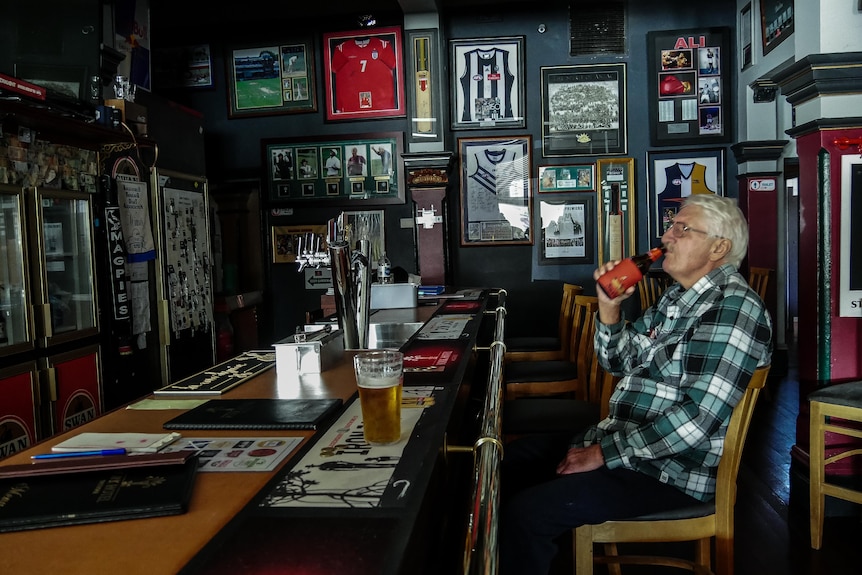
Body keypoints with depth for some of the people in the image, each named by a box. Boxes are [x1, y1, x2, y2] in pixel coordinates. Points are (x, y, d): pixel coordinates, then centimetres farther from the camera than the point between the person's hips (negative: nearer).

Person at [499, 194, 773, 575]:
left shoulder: (733, 305, -18)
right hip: (619, 438, 10)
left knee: (527, 513, -23)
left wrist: (604, 454, -21)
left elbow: (701, 415, -27)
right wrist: (609, 305, -1)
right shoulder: (678, 297, 12)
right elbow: (618, 362, 17)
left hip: (670, 471, -10)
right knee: (515, 458, 14)